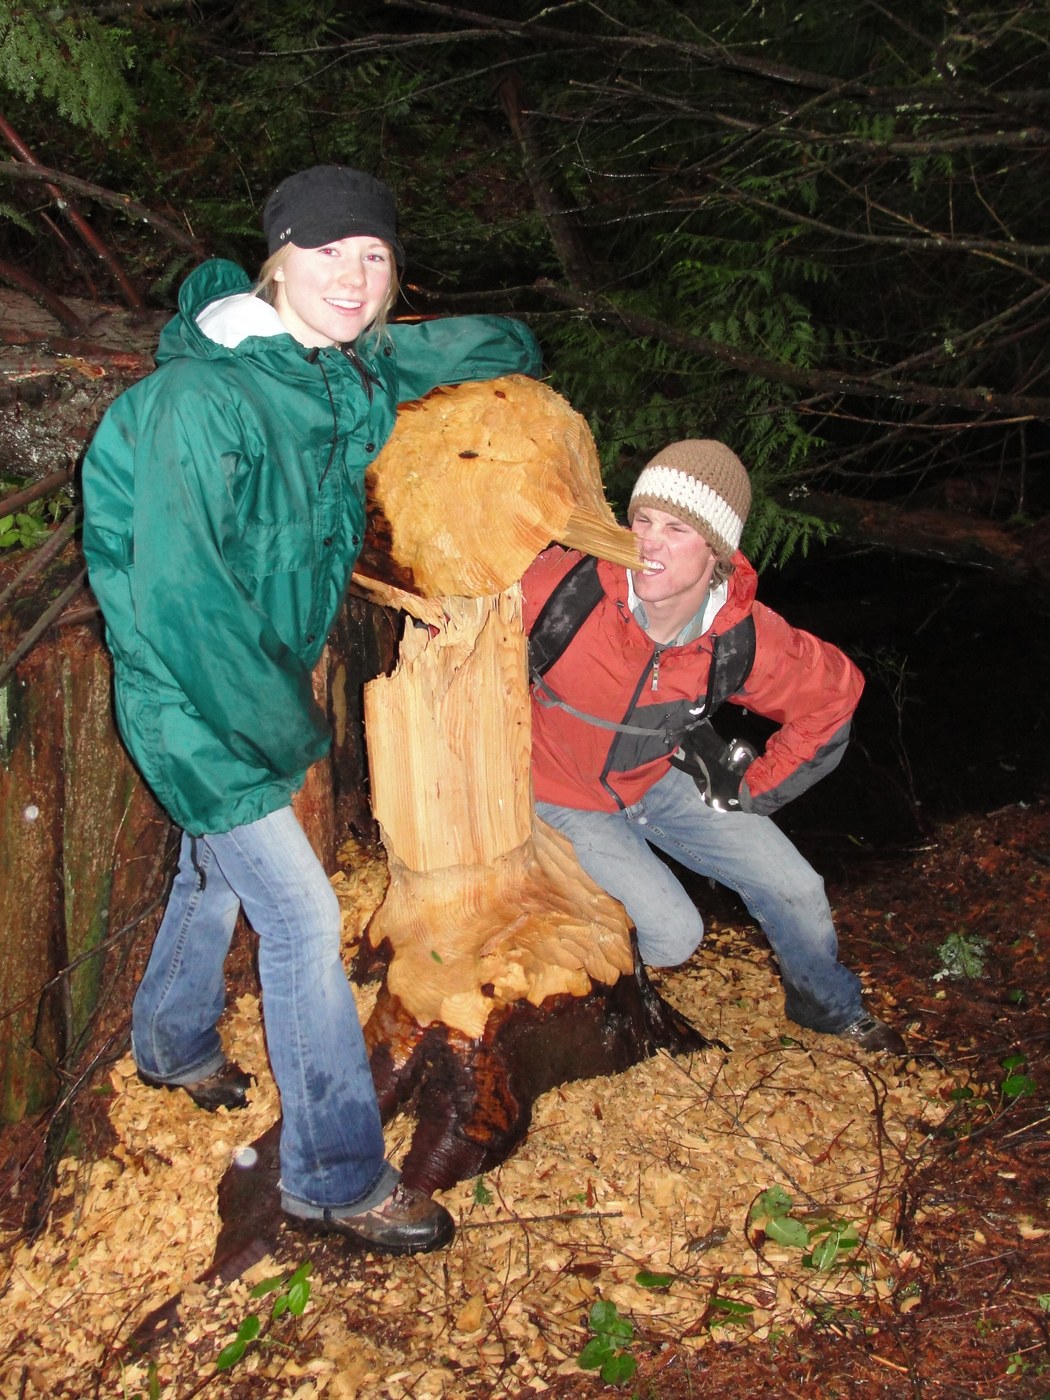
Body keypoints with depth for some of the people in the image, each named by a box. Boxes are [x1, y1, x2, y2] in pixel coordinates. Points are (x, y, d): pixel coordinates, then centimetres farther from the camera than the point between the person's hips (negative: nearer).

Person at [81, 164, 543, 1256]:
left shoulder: (353, 375, -3)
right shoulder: (203, 398, -27)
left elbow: (501, 345, 14)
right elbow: (179, 596, -28)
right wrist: (287, 725, -19)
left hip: (262, 684, 8)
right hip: (191, 700, -8)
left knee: (220, 871, 24)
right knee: (301, 917, -7)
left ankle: (172, 1044, 52)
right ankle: (337, 1179, 7)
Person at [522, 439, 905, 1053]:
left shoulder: (745, 640, -23)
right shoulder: (568, 587, -32)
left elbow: (834, 692, -5)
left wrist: (756, 787, -2)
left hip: (660, 779, 4)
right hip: (565, 796, -3)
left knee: (795, 889, 6)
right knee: (672, 935, -15)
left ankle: (832, 1008, 37)